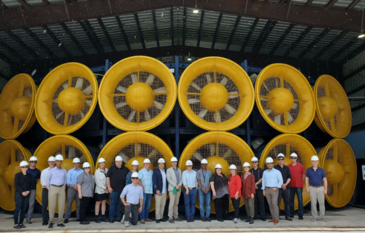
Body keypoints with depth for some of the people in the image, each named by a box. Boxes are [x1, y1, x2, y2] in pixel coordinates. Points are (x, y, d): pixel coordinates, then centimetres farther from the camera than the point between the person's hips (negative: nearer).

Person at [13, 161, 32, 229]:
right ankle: (16, 224, -1)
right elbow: (16, 185, -6)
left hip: (27, 194, 3)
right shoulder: (18, 175, 0)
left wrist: (28, 191, -7)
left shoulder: (29, 175, 10)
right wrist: (22, 192, -13)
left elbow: (31, 184, 9)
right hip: (19, 194, -3)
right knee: (18, 209, -7)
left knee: (24, 209, 3)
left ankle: (21, 223, 11)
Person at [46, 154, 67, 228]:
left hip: (61, 189, 2)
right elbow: (47, 180, 6)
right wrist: (49, 189, 5)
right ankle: (51, 222, 5)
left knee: (61, 205, -1)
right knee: (52, 206, -5)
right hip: (53, 188, -2)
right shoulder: (51, 170, -1)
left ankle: (60, 222, 8)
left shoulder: (64, 171, 7)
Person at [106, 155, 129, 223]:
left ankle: (118, 217, 16)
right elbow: (108, 177, 2)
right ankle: (111, 218, 7)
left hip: (122, 190, 2)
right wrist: (109, 187, -5)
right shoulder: (112, 168, 4)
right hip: (114, 190, -2)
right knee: (113, 203, -1)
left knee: (120, 204, 7)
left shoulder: (125, 169, 9)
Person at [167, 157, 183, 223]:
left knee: (176, 203, 9)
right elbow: (169, 179, -10)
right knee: (172, 203, -8)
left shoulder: (179, 170, 14)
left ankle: (175, 216, 15)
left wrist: (179, 185, -9)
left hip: (178, 189, 5)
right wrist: (175, 186, -17)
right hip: (172, 189, -5)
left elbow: (181, 179, 11)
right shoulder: (169, 170, 0)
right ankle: (170, 218, -4)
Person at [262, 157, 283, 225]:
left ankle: (276, 219, -5)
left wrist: (276, 187, -14)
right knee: (270, 204, 6)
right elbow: (263, 181, 12)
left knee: (274, 204, -12)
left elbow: (281, 181, -3)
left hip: (274, 190, -4)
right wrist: (263, 190, 6)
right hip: (267, 189, 4)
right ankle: (273, 218, 15)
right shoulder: (265, 172, 8)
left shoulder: (277, 172, -3)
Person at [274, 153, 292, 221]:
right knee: (277, 203, -3)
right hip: (278, 188, -3)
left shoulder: (287, 168, 11)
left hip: (286, 187, 4)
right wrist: (281, 184, -10)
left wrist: (285, 184, -7)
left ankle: (287, 216, 16)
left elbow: (289, 177, 8)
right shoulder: (275, 168, 0)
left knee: (287, 202, 7)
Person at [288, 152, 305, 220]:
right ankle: (291, 214, 17)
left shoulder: (300, 166, 1)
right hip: (291, 186, 2)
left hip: (299, 186, -1)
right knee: (291, 200, 7)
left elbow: (304, 175, 8)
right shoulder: (288, 166, 3)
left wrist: (301, 182, 4)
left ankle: (300, 215, 4)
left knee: (300, 200, -2)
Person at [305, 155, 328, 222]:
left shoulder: (321, 170, 1)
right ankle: (315, 216, 10)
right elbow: (306, 179, 6)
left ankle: (322, 217, 9)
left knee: (322, 203, -1)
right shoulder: (309, 170, 2)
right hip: (312, 188, 0)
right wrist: (307, 187, -3)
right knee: (313, 203, 1)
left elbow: (325, 180, 2)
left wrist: (325, 189, -4)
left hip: (320, 188, 0)